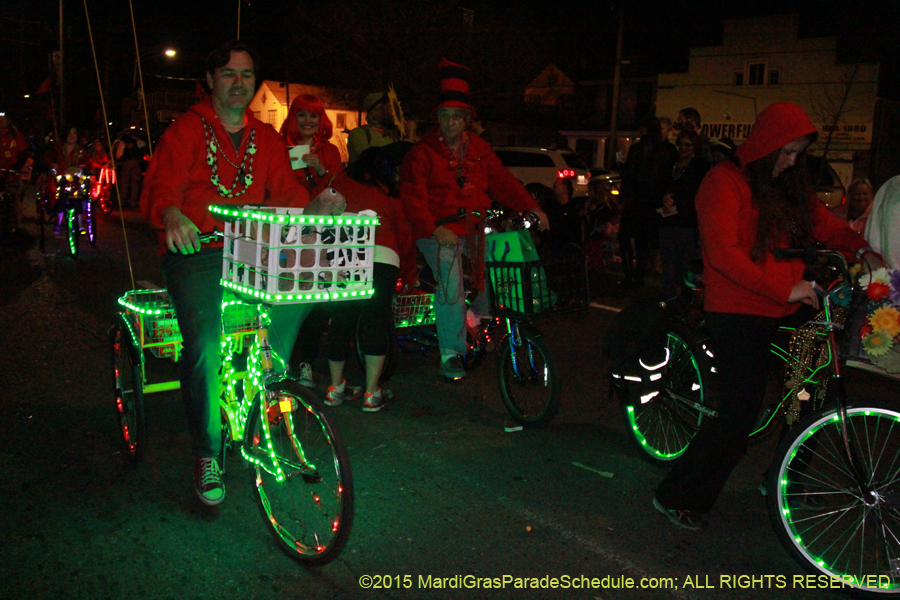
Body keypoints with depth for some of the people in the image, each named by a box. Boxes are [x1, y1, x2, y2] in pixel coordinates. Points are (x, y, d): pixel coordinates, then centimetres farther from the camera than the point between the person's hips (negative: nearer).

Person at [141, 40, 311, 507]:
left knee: (295, 297, -25)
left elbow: (285, 193, 9)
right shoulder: (187, 129, 5)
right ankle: (207, 454, -10)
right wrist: (172, 216, -31)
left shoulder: (266, 138, 18)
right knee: (206, 341, -28)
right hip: (195, 253, -4)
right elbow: (160, 188, -7)